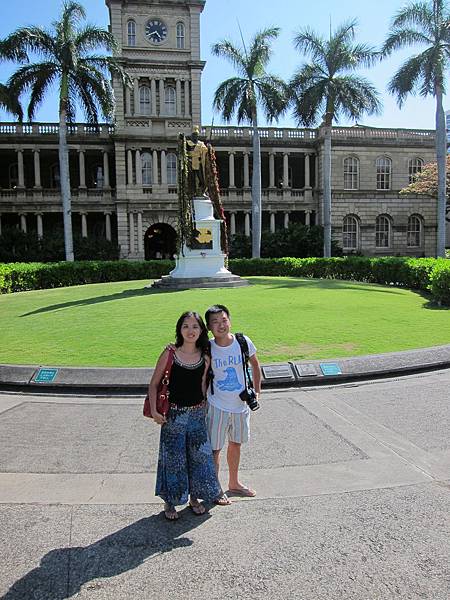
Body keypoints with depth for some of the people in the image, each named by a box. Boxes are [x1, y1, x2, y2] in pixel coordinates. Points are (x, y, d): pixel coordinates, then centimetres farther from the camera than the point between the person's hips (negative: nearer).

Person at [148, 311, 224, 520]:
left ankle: (194, 497, 34)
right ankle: (170, 502, 30)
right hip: (174, 414, -3)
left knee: (199, 456, 12)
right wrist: (154, 410, -15)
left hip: (197, 414, 3)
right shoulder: (170, 353, -13)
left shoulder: (205, 357, -3)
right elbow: (154, 384, -7)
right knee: (173, 458, 9)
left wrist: (204, 407, 10)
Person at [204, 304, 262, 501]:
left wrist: (257, 391, 4)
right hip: (217, 406, -3)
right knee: (215, 448, 5)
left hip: (241, 404, 3)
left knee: (236, 444, 21)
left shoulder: (243, 342, -13)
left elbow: (255, 364, 5)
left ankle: (234, 483, 42)